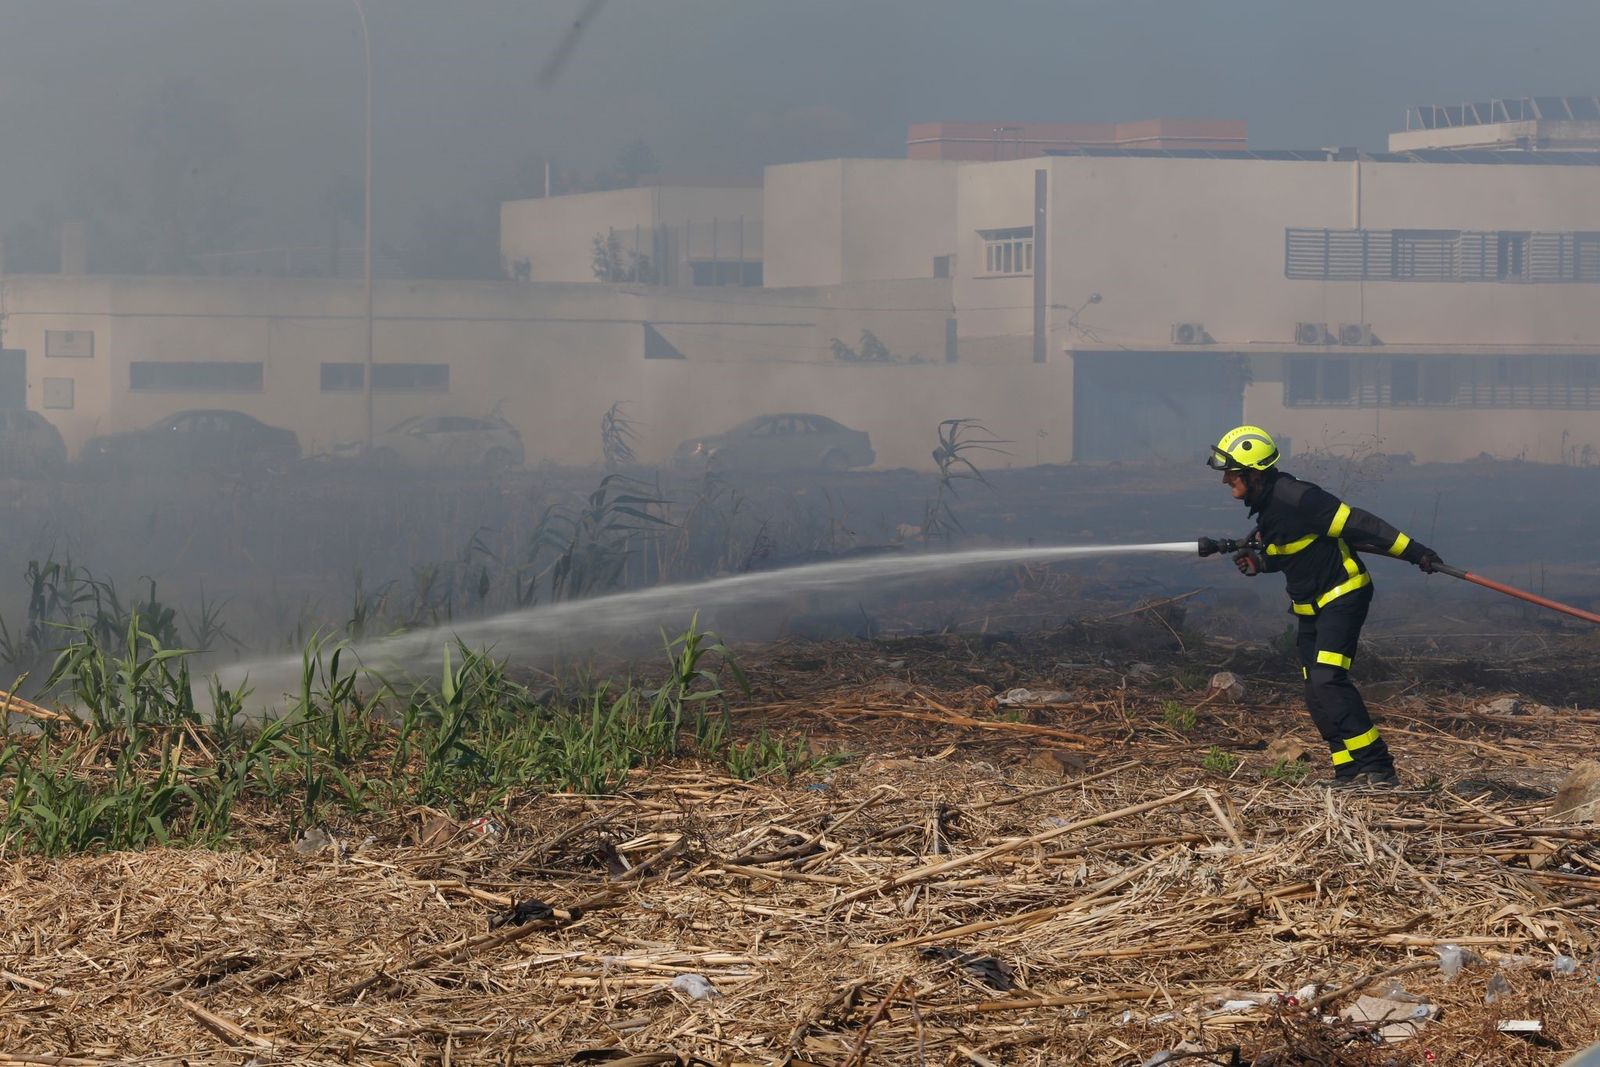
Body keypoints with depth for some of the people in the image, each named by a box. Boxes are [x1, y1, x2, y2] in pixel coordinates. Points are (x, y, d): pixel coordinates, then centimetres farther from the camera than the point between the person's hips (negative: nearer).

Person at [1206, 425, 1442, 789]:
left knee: (1327, 681, -20)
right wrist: (1256, 561, 1)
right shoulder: (1266, 504, 8)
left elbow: (1357, 525, -23)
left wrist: (1412, 551, -23)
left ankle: (1378, 768, -21)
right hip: (1312, 607, 10)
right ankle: (1350, 771, 8)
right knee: (1317, 695, 5)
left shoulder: (1297, 497, -22)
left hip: (1343, 597, -10)